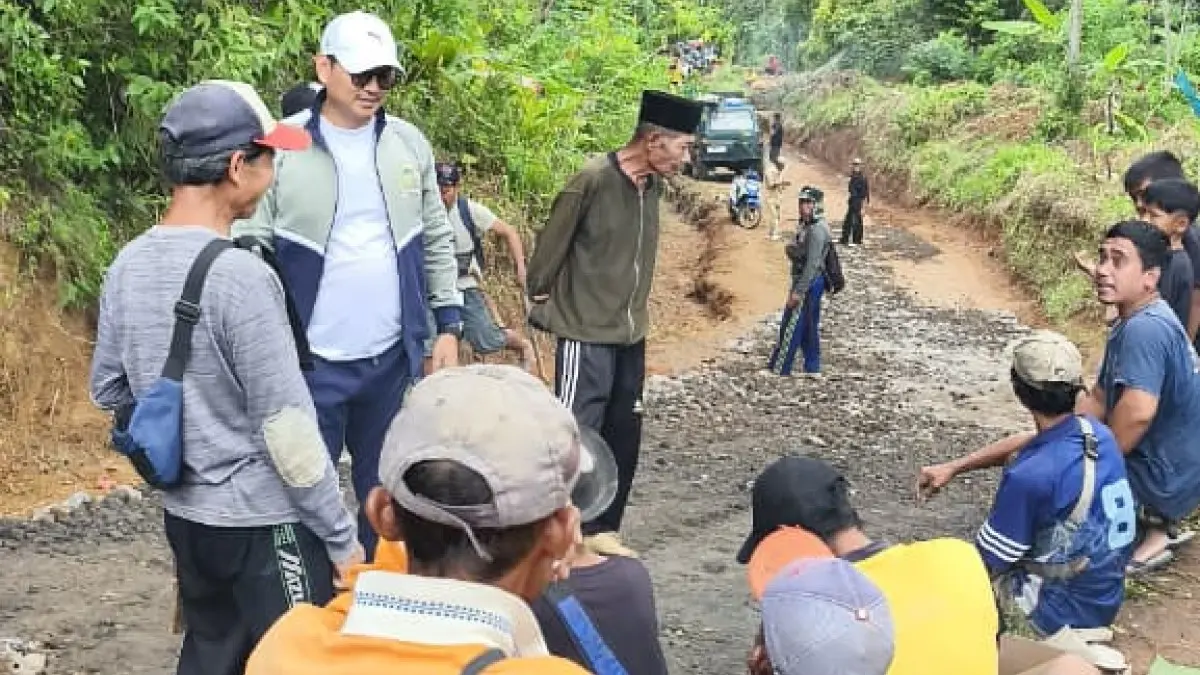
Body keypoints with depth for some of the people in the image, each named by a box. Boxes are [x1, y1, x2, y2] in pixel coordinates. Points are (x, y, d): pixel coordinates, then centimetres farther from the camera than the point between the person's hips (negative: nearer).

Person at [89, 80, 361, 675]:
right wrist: (341, 537, -13)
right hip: (263, 522, -7)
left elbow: (108, 392, 11)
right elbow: (287, 427, -21)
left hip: (184, 513, 7)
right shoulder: (240, 276, -22)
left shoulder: (127, 267, 1)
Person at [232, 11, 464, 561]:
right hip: (310, 362, -4)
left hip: (394, 357, 4)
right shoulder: (281, 148, -8)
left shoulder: (409, 143, 4)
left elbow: (436, 240, 11)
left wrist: (449, 326, 8)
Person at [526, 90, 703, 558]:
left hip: (631, 335, 8)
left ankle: (601, 528, 25)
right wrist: (542, 305, -2)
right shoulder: (593, 180, -17)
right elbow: (550, 247, -10)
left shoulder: (653, 186, 5)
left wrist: (634, 314, 14)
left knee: (623, 438, 12)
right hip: (587, 335, -8)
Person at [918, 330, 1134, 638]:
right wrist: (952, 468, 14)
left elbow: (985, 563, -16)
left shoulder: (1030, 475, -29)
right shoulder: (1097, 432, -6)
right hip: (1106, 600, 7)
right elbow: (1024, 446, 13)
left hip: (1059, 615, -7)